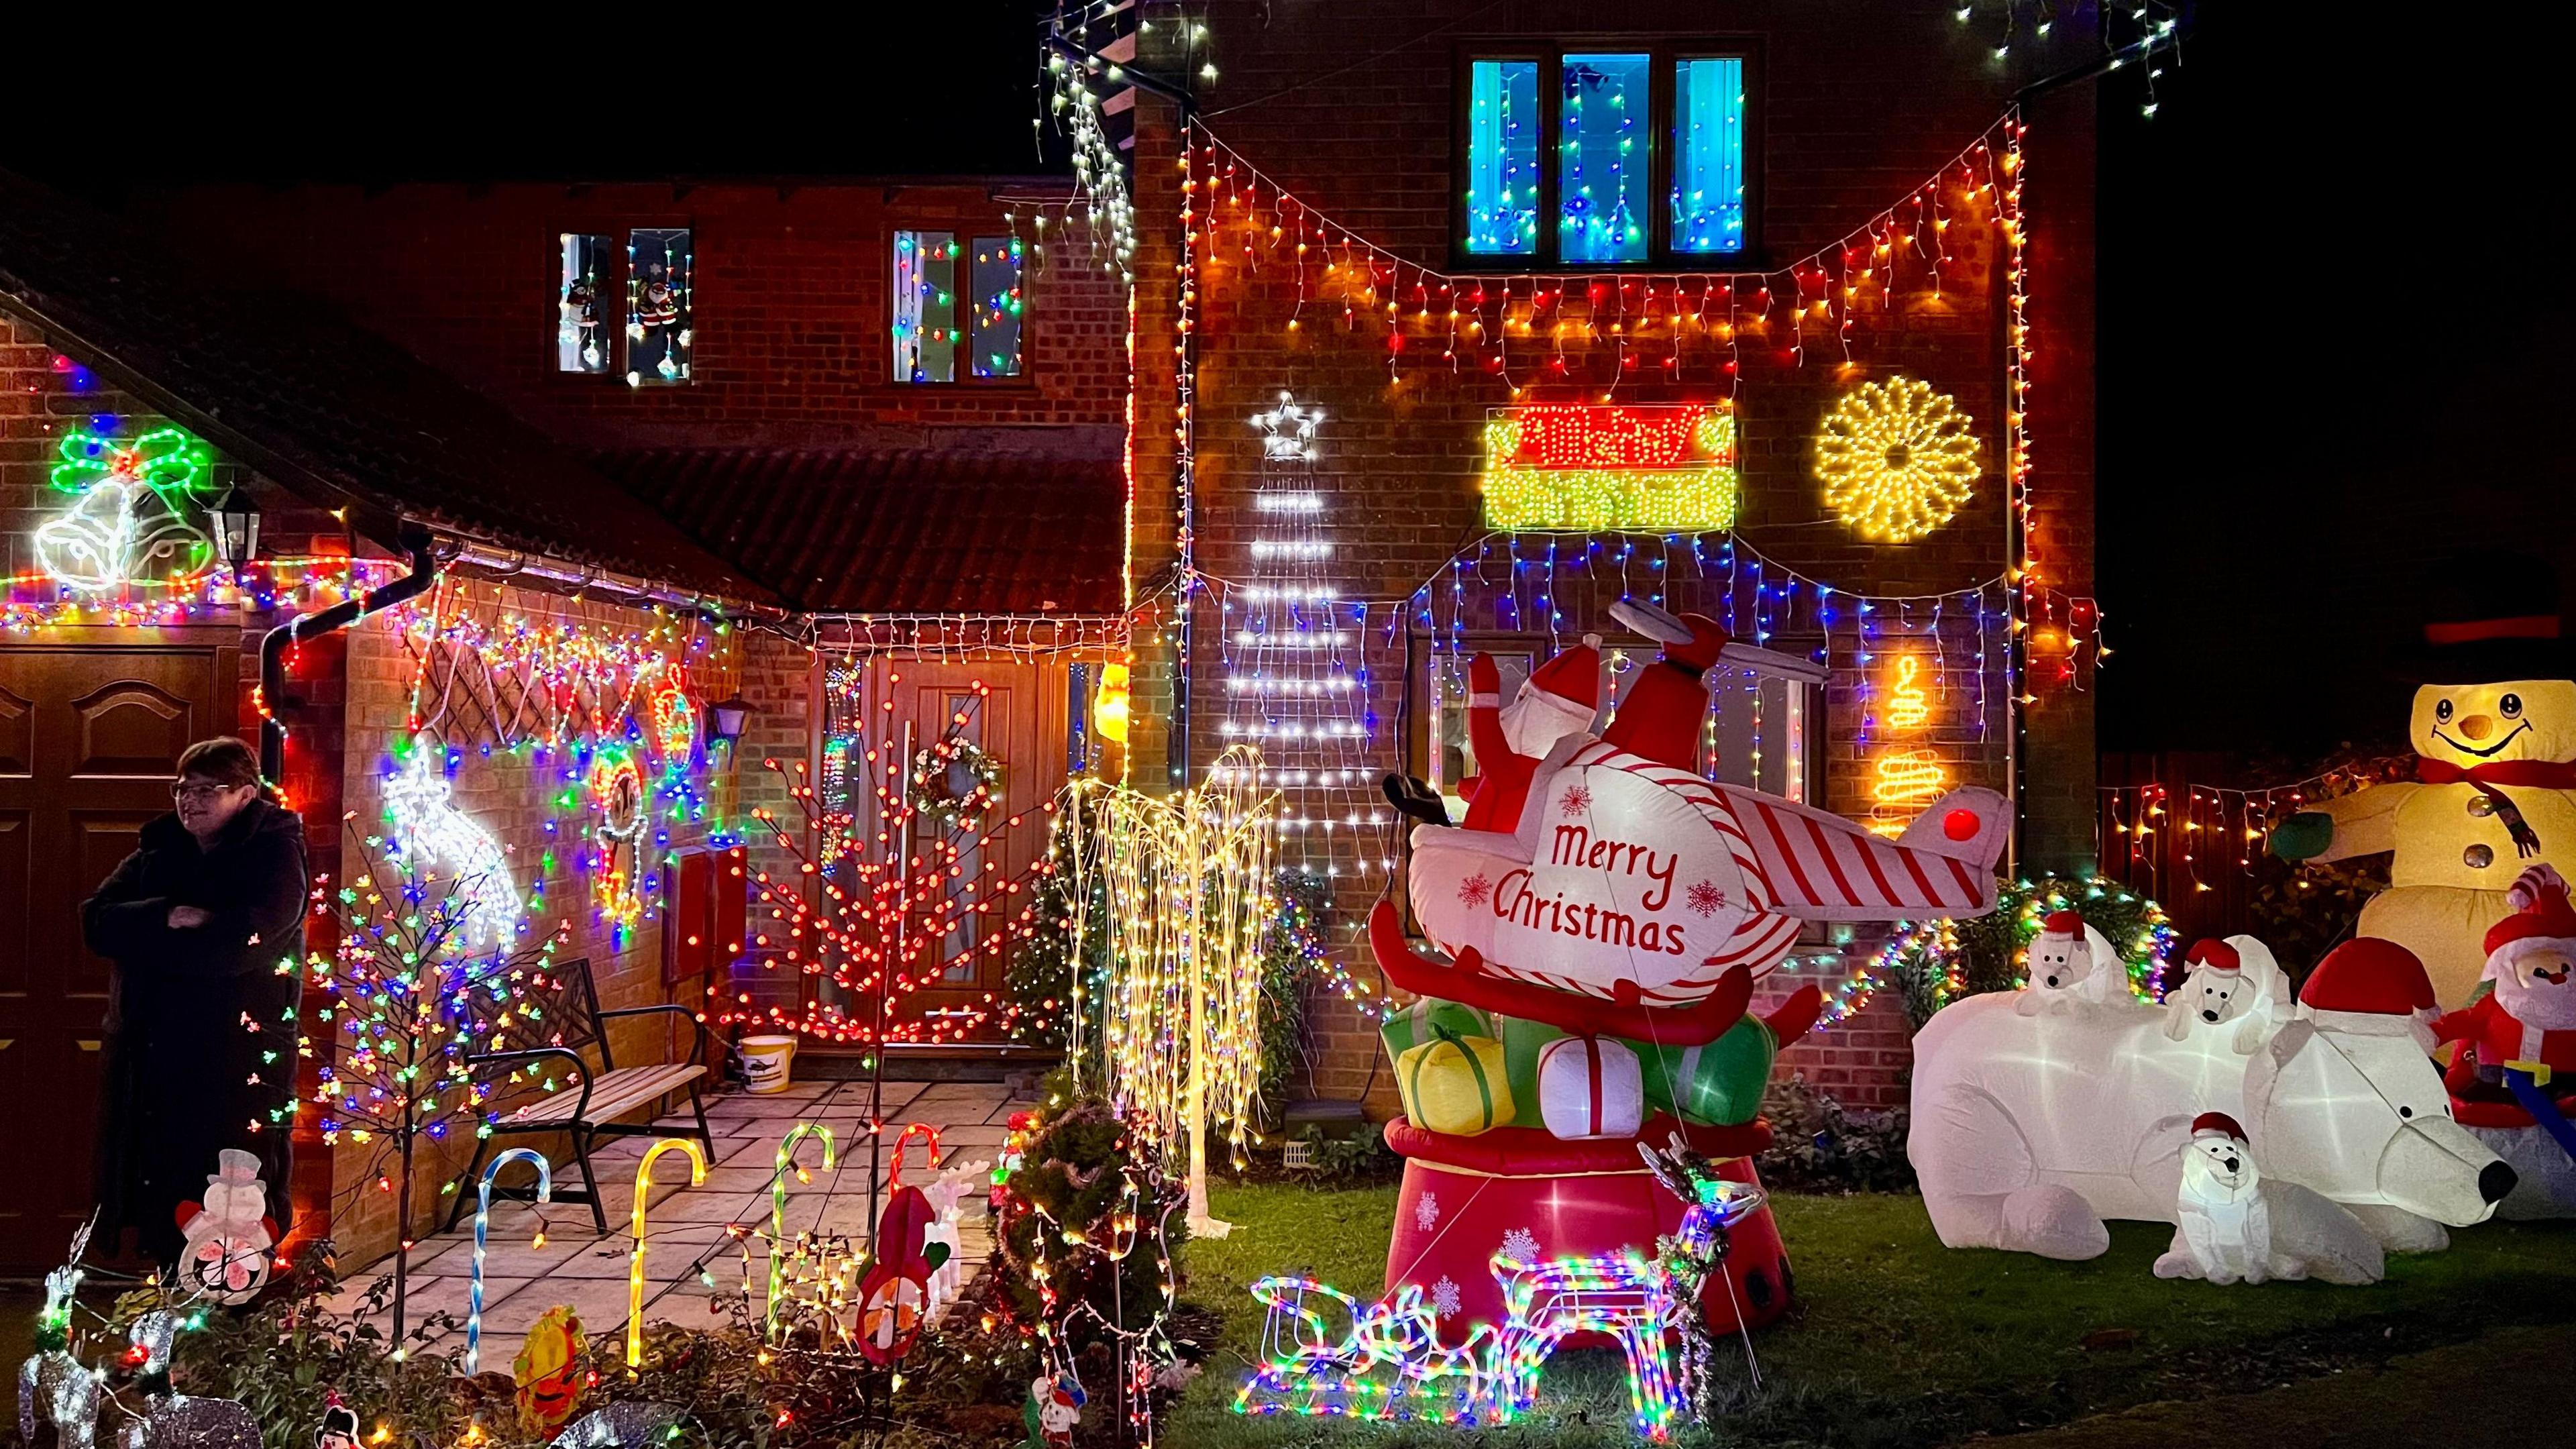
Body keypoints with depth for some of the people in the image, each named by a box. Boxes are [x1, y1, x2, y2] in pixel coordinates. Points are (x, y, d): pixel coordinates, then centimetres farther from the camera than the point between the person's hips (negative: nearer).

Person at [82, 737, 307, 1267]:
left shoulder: (276, 855, -4)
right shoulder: (157, 852, 14)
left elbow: (242, 942, -19)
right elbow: (96, 919, 2)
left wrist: (143, 939, -9)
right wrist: (166, 918, -16)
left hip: (236, 1067, -5)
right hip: (151, 1058, 6)